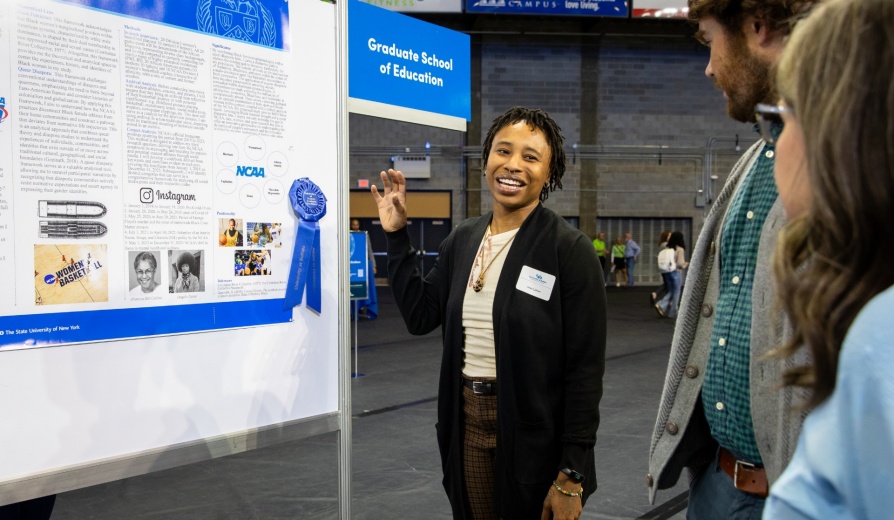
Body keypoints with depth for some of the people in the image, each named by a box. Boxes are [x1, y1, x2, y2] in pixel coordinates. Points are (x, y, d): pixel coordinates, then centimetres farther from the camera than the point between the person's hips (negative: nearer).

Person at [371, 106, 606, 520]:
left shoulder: (570, 250, -12)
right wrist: (396, 236, 5)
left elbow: (586, 369, -13)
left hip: (535, 436, -5)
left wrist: (571, 474, -15)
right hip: (466, 425, 6)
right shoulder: (463, 239, 5)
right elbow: (420, 316, 7)